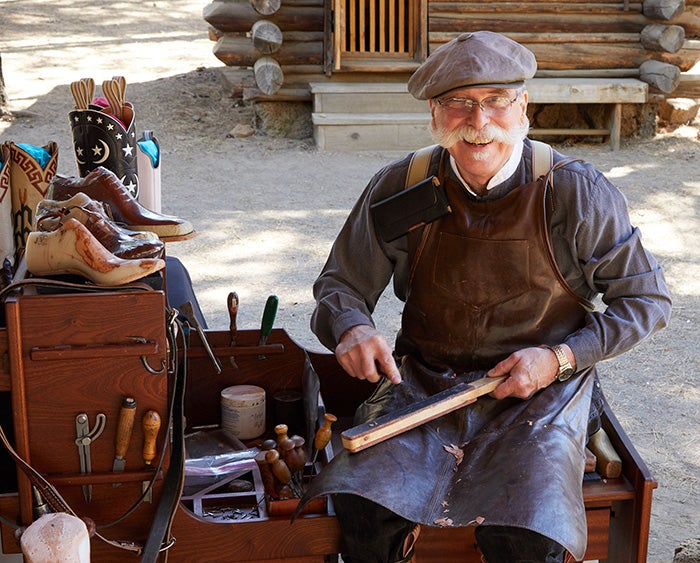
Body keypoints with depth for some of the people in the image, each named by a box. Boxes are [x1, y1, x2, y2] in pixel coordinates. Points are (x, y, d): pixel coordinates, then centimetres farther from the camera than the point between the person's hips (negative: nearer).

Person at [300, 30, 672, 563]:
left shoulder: (576, 192, -8)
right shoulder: (400, 189, -3)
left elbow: (647, 298, 1)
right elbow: (340, 283, 9)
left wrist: (560, 358, -12)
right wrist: (350, 327, -15)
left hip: (542, 391, -1)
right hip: (423, 383, 2)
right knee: (365, 507, -24)